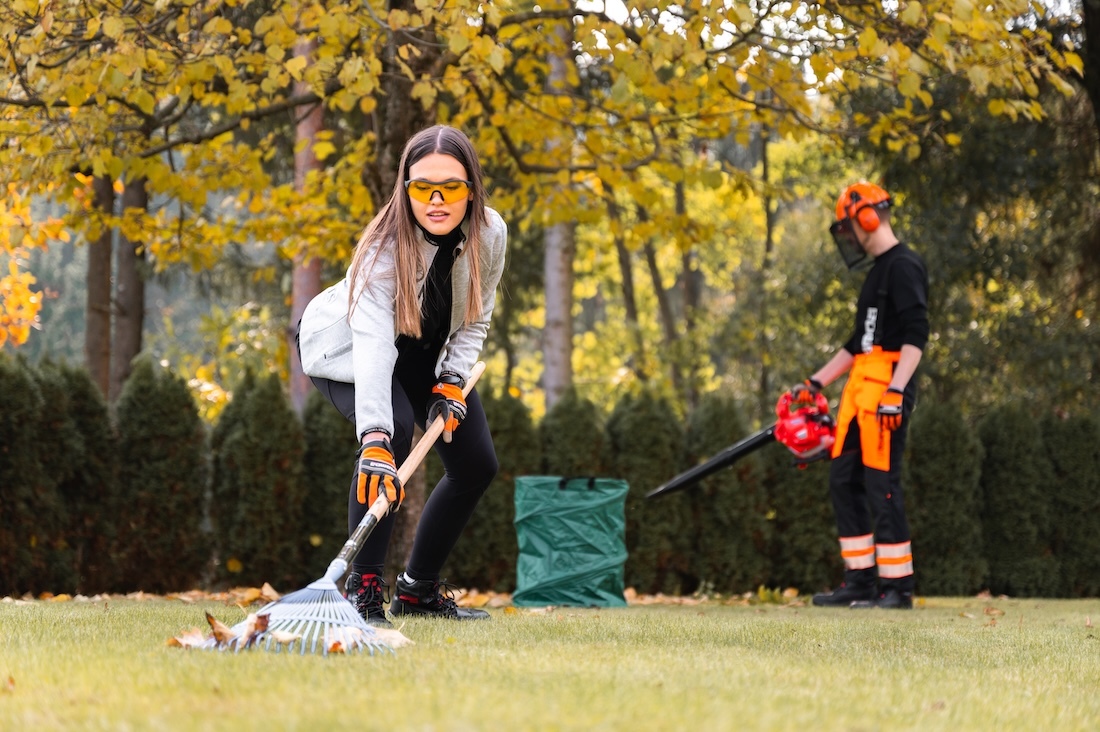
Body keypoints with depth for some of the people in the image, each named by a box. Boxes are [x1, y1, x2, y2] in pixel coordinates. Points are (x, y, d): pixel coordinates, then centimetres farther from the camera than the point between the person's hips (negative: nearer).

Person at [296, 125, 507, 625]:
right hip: (343, 345, -6)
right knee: (393, 438, -32)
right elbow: (373, 346, -51)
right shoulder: (385, 245, -39)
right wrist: (375, 439, -63)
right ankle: (362, 588, -23)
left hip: (427, 352, 6)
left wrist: (452, 381, -21)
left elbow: (475, 319, -5)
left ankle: (418, 590, 18)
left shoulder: (491, 234, -23)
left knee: (477, 465, 1)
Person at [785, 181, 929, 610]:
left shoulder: (904, 267, -9)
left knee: (881, 483, -11)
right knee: (844, 481, 9)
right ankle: (861, 581, 12)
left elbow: (916, 335, -18)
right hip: (859, 390, 10)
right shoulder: (877, 272, 23)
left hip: (886, 391, -10)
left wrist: (895, 390, -25)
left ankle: (898, 586, -8)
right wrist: (815, 384, 27)